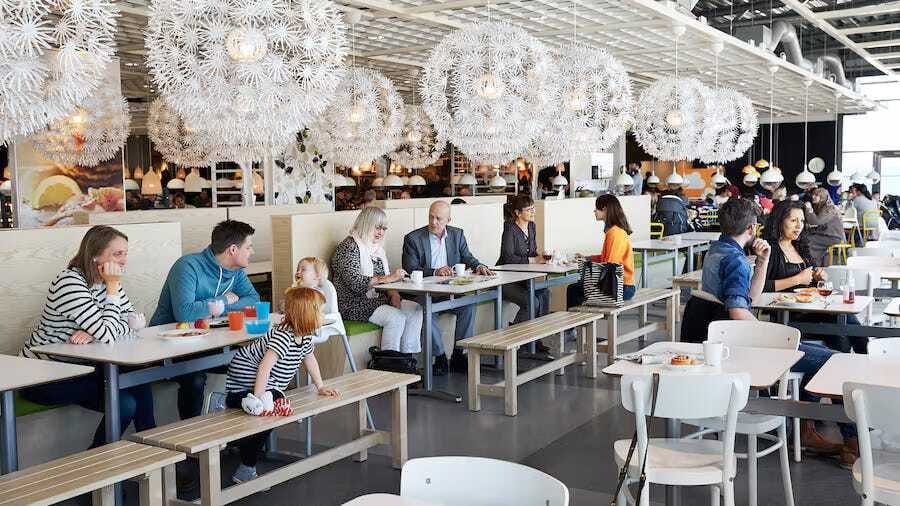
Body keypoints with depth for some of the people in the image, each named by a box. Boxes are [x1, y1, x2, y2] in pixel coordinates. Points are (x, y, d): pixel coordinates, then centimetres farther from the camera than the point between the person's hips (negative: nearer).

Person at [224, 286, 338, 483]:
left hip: (270, 384, 10)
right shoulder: (283, 336, -33)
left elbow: (310, 359, 19)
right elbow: (264, 366, -41)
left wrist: (321, 387, 20)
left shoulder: (305, 336, -1)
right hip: (246, 380, -10)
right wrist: (259, 399, -43)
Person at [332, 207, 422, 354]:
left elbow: (385, 281, 16)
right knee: (396, 317, -28)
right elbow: (356, 284, -24)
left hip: (377, 300, 9)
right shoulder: (349, 247, -11)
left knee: (416, 309, -10)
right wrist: (387, 278, -29)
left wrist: (393, 293, -6)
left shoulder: (377, 248, 16)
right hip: (353, 303, -9)